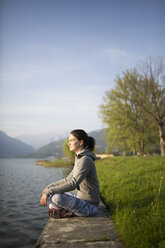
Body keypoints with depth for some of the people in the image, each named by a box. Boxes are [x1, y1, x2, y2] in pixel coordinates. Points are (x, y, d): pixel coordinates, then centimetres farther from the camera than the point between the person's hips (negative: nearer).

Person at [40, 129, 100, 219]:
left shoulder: (86, 160, -21)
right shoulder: (79, 158, 9)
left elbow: (73, 184, -30)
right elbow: (68, 179, 15)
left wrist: (49, 192, -29)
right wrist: (50, 187, 7)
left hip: (89, 207, -9)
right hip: (82, 198, 9)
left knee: (56, 197, -29)